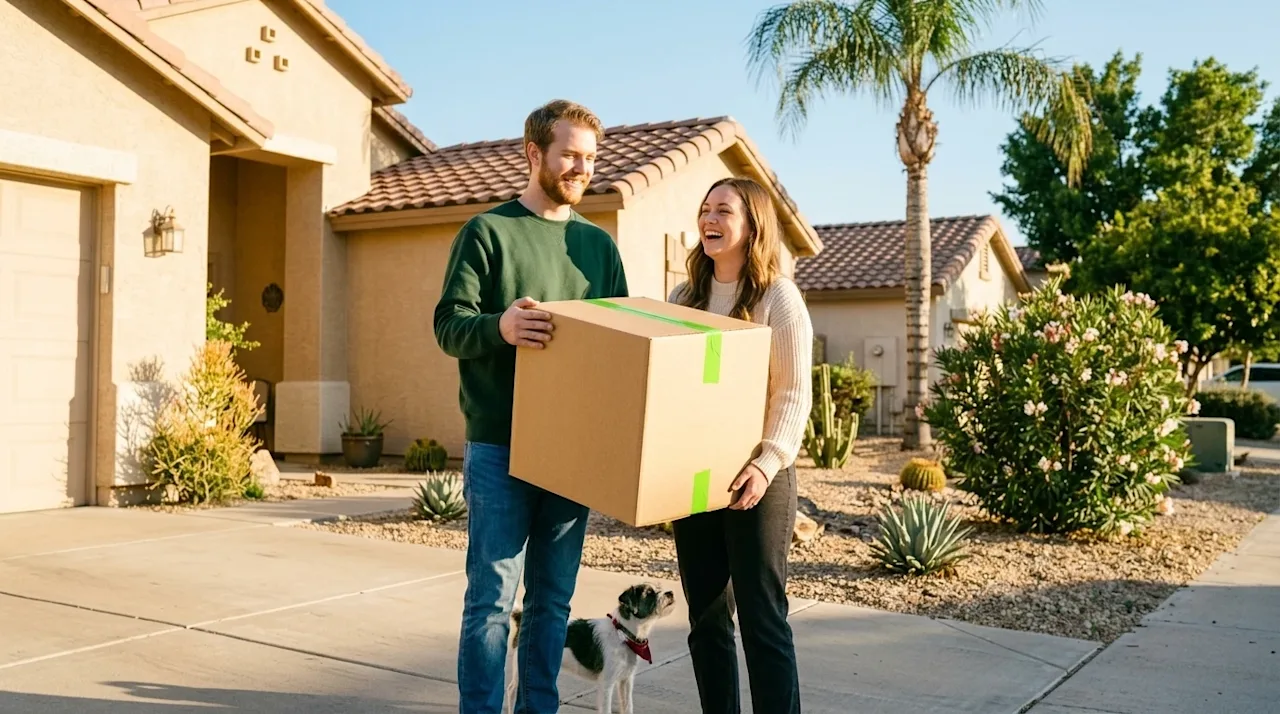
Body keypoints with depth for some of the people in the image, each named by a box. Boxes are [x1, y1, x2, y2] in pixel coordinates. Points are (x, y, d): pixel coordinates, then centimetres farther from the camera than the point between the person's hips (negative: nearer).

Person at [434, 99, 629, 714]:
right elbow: (450, 326, -7)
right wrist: (500, 325, -29)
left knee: (553, 600, 10)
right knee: (492, 598, -1)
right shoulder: (488, 231, 0)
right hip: (500, 447, -4)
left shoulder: (599, 244, 13)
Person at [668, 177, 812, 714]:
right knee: (706, 618, 12)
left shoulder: (778, 297, -6)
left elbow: (794, 395, -10)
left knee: (761, 619, -2)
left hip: (754, 478, -6)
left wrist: (767, 464, -23)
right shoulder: (684, 297, 11)